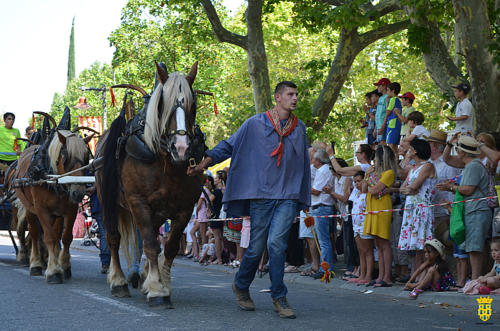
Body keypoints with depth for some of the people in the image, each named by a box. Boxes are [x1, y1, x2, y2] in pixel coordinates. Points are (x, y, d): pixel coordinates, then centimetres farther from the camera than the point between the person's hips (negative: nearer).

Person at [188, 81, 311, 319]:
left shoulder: (299, 128, 12)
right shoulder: (255, 124, 3)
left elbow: (304, 165, 18)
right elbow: (229, 145, 4)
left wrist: (305, 201, 18)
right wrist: (205, 162, -10)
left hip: (288, 195, 1)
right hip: (261, 194, -1)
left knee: (276, 242, -14)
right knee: (256, 246, 3)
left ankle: (279, 298, -4)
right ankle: (241, 286, 28)